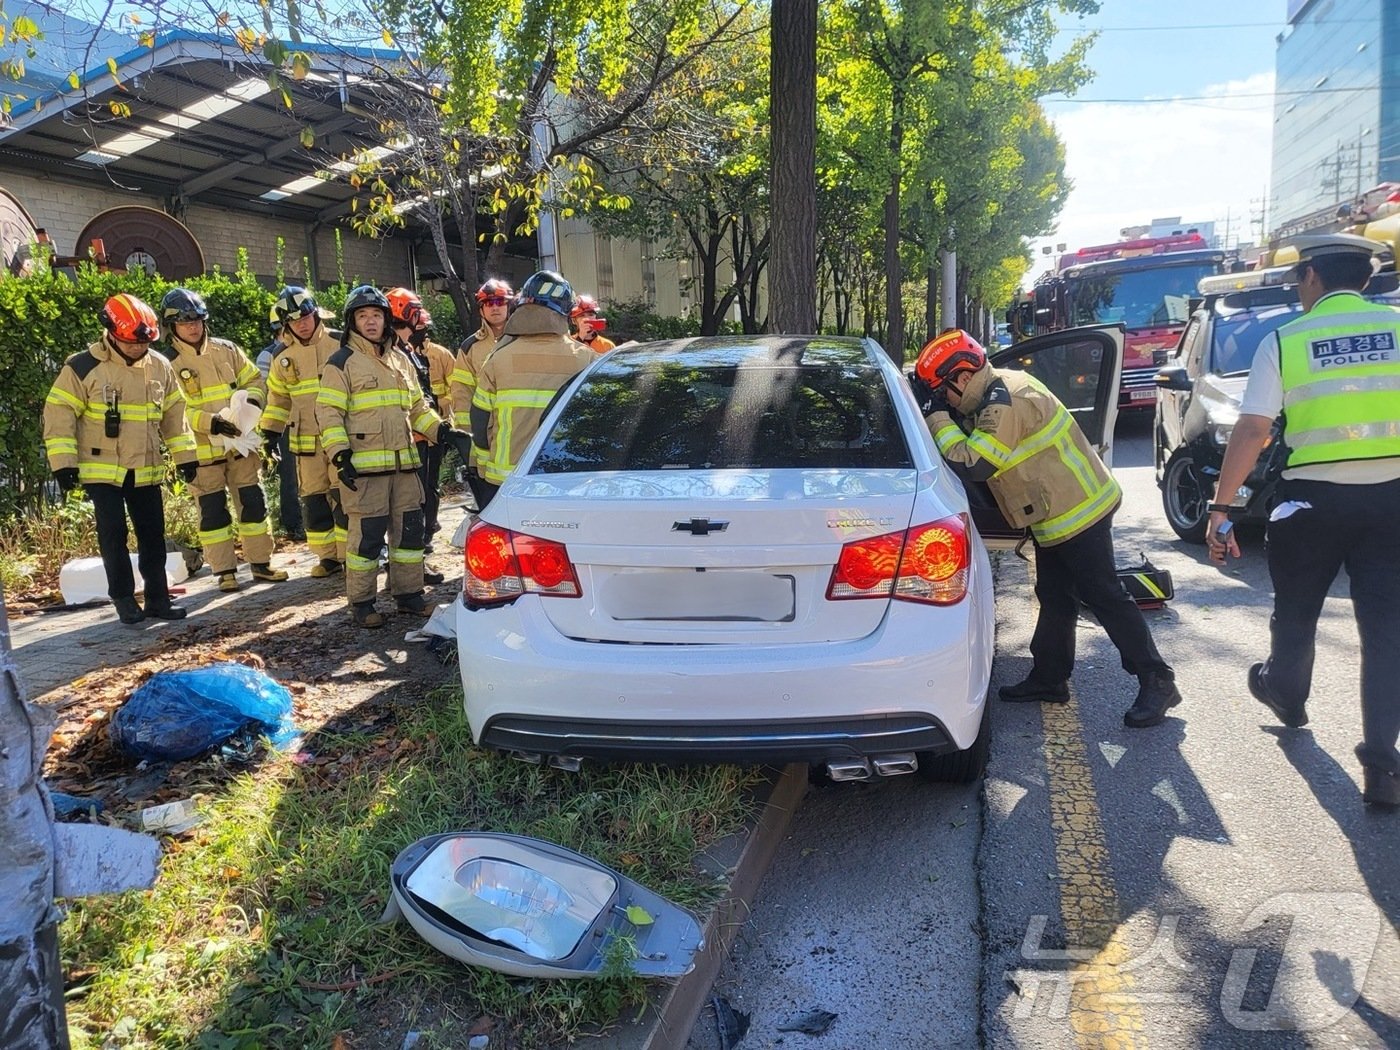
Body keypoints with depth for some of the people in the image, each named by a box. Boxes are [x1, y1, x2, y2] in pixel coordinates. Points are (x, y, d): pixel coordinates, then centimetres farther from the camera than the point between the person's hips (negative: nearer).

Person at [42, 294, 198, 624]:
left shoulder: (160, 367, 4)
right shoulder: (82, 368, -9)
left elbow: (174, 414, 11)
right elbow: (59, 413, -8)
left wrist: (184, 455, 8)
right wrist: (63, 462, -12)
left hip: (146, 470, 4)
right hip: (101, 470, -4)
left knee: (153, 534, 6)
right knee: (113, 534, -2)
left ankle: (158, 597, 15)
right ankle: (123, 598, 11)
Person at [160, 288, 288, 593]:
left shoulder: (226, 350, 6)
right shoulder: (168, 363, -6)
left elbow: (254, 381, 11)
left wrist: (251, 402, -11)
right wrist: (211, 423, -24)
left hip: (240, 444, 3)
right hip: (202, 451, -3)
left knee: (253, 503, 8)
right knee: (213, 511, 4)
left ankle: (260, 562, 20)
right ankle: (225, 571, 13)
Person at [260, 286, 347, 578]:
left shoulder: (339, 344, -2)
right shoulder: (283, 357, 9)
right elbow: (278, 399, 18)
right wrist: (270, 431, 11)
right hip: (307, 441, 4)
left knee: (343, 496, -6)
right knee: (314, 499, 6)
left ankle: (350, 556, 2)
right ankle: (328, 556, 16)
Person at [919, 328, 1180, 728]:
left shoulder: (1006, 404, -24)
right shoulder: (997, 391, 8)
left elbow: (973, 464, -29)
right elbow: (975, 442, 19)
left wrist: (939, 416, -21)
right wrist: (943, 414, 4)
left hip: (1077, 510, -10)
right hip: (1058, 512, 10)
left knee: (1104, 596, -5)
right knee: (1054, 597, 15)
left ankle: (1157, 682, 3)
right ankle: (1048, 677, 25)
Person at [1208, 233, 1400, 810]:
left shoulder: (1283, 342, -2)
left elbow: (1251, 431, -8)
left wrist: (1221, 507, -5)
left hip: (1313, 497, -1)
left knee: (1295, 610, 22)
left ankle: (1285, 694, 46)